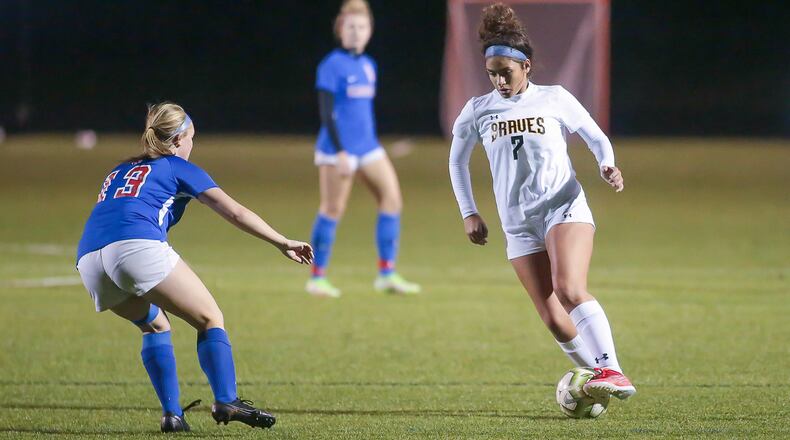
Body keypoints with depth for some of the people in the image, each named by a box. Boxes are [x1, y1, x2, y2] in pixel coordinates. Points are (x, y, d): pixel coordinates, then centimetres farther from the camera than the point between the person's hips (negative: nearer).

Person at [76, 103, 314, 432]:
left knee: (155, 325, 26)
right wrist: (283, 243, 15)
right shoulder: (178, 167, 19)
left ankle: (171, 414, 12)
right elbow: (235, 213, 12)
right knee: (210, 319, 6)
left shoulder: (119, 171, 35)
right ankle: (226, 402, -11)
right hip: (138, 246, -6)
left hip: (89, 261, 6)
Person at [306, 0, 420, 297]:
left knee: (392, 198, -1)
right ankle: (317, 278, 7)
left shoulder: (368, 66, 13)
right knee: (333, 209, -3)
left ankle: (387, 274, 1)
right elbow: (326, 113, -14)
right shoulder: (332, 66, -10)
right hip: (339, 148, -7)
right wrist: (340, 152, -19)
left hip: (367, 147, 7)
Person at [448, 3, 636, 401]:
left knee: (569, 291, -28)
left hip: (565, 208, -3)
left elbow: (596, 137, 13)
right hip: (519, 225, 3)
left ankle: (612, 372, -33)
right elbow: (457, 161, 21)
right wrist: (469, 213, 14)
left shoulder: (555, 99, 2)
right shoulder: (478, 111, 7)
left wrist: (607, 166, -7)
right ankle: (597, 378, 9)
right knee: (554, 320, -5)